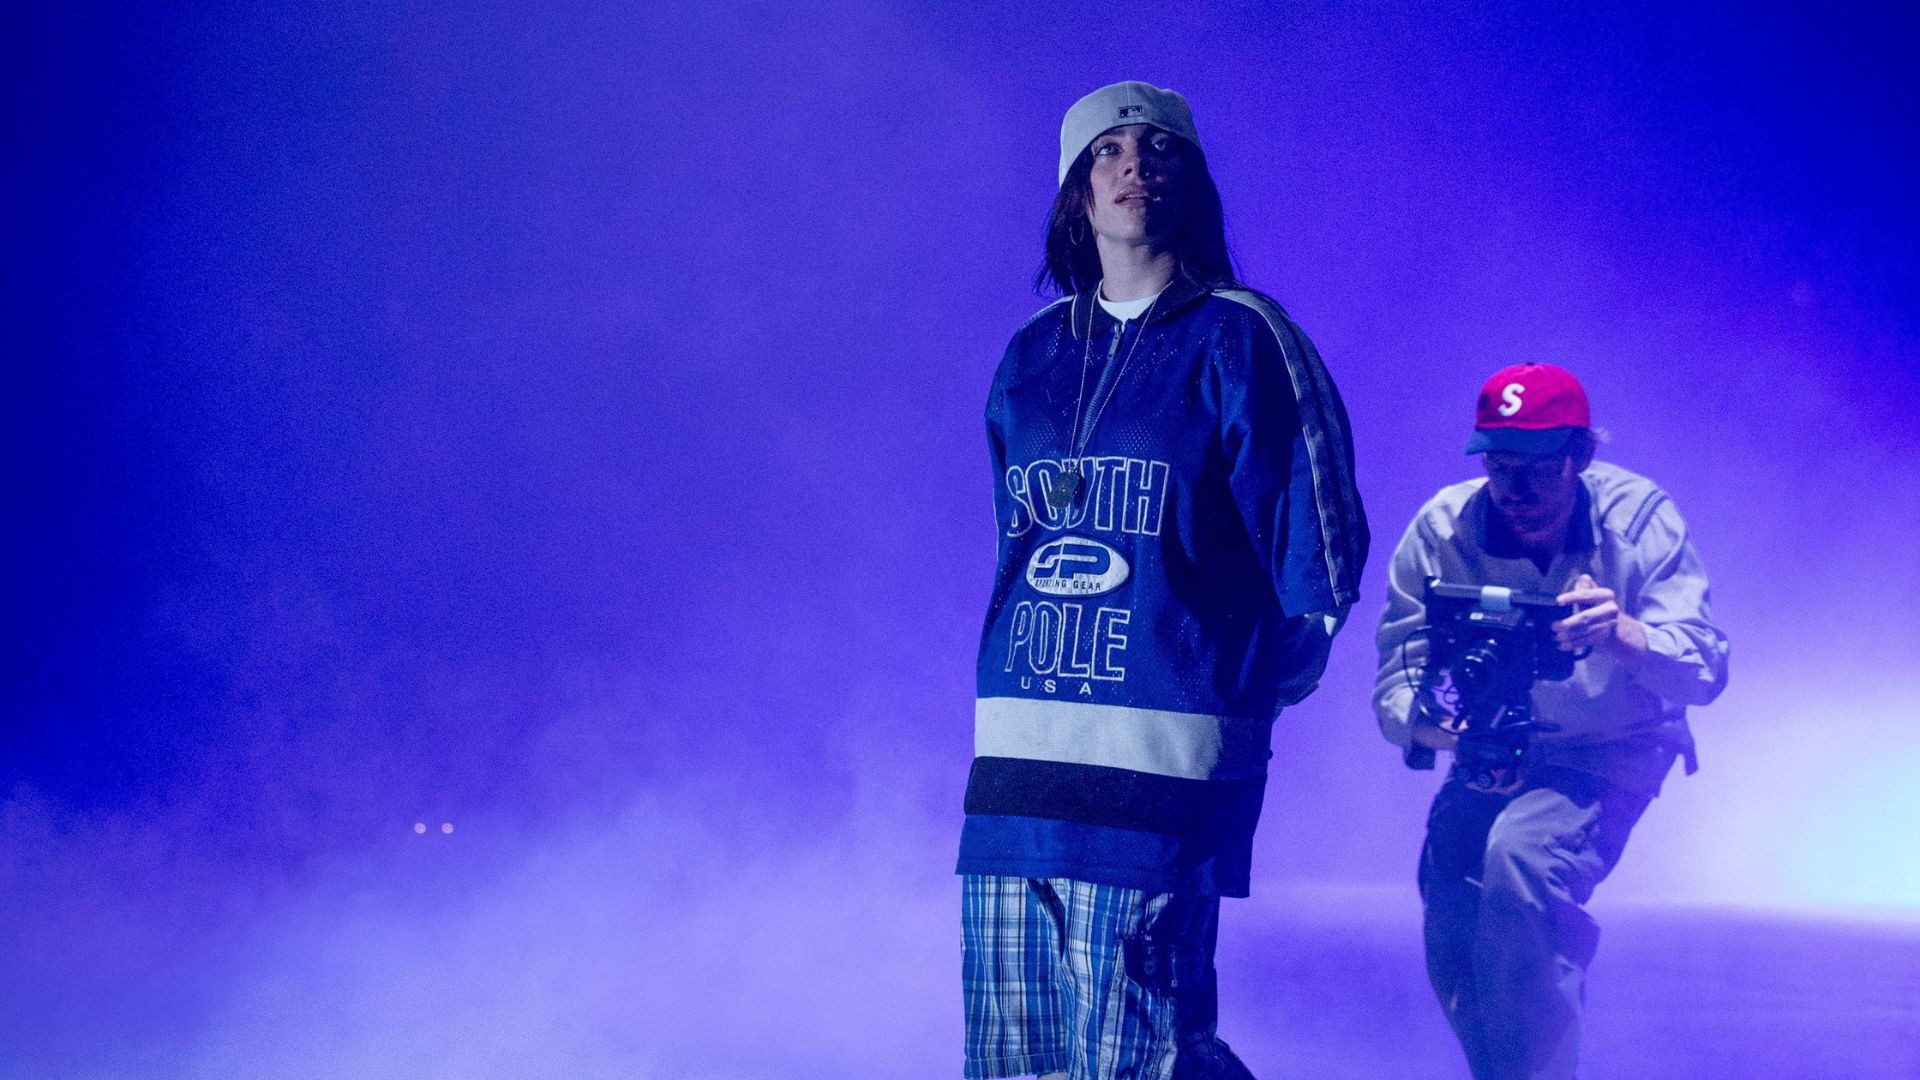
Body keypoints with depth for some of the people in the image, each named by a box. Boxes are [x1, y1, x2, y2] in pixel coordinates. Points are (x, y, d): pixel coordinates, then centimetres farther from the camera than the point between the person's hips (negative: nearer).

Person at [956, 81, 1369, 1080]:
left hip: (1165, 752, -6)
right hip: (1019, 743, 6)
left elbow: (1319, 539, -2)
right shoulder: (1032, 353, 15)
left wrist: (1248, 687, 3)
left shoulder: (1237, 338, -1)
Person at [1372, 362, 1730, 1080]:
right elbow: (1395, 686, -18)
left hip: (1612, 752, -3)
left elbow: (1705, 671, -27)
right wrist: (1442, 727, -42)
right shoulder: (1439, 531, -16)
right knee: (1453, 949, -12)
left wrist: (1620, 633, -48)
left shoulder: (1640, 518, -21)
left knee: (1520, 853, -31)